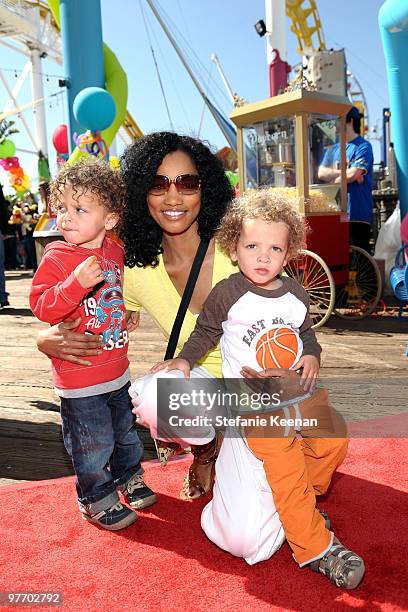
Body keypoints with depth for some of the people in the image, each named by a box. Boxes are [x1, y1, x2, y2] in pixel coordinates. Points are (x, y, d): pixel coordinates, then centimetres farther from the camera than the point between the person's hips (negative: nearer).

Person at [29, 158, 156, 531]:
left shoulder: (115, 251, 2)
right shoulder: (56, 258, -16)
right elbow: (42, 307, -26)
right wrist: (77, 282, -36)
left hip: (118, 370, 6)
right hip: (79, 377, -6)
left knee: (125, 430, 23)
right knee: (93, 444, 6)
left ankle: (129, 477, 47)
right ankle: (97, 500, 30)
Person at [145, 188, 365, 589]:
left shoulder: (296, 294, 3)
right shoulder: (226, 294, -9)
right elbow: (207, 331, 5)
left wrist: (312, 356, 0)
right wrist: (184, 360, -4)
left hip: (300, 387, 6)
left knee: (333, 439, 2)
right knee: (284, 465, -13)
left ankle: (297, 506, 25)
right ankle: (314, 546, 2)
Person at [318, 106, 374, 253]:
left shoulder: (363, 146, -2)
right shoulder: (333, 149, 18)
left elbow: (353, 175, -14)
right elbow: (321, 173, 4)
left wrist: (334, 177, 3)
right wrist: (345, 172, -8)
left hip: (357, 214, -6)